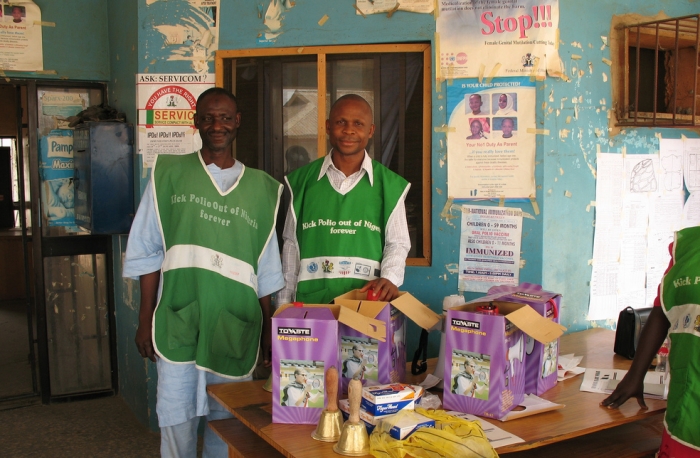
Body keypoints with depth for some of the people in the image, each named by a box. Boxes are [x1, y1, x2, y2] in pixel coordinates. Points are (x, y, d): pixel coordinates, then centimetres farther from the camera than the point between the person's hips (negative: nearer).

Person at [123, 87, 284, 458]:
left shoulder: (260, 187, 8)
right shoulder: (169, 175, 4)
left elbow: (265, 269, 11)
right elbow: (146, 253, 4)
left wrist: (268, 328, 11)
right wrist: (146, 320, 1)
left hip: (234, 326, 1)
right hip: (178, 322, -1)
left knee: (227, 420, 10)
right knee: (177, 422, 4)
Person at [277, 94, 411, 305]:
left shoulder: (389, 184, 2)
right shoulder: (302, 180, 6)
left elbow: (397, 243, 6)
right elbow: (291, 244, 10)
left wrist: (389, 278, -13)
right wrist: (284, 305, 10)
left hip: (368, 301, 0)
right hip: (310, 302, 1)